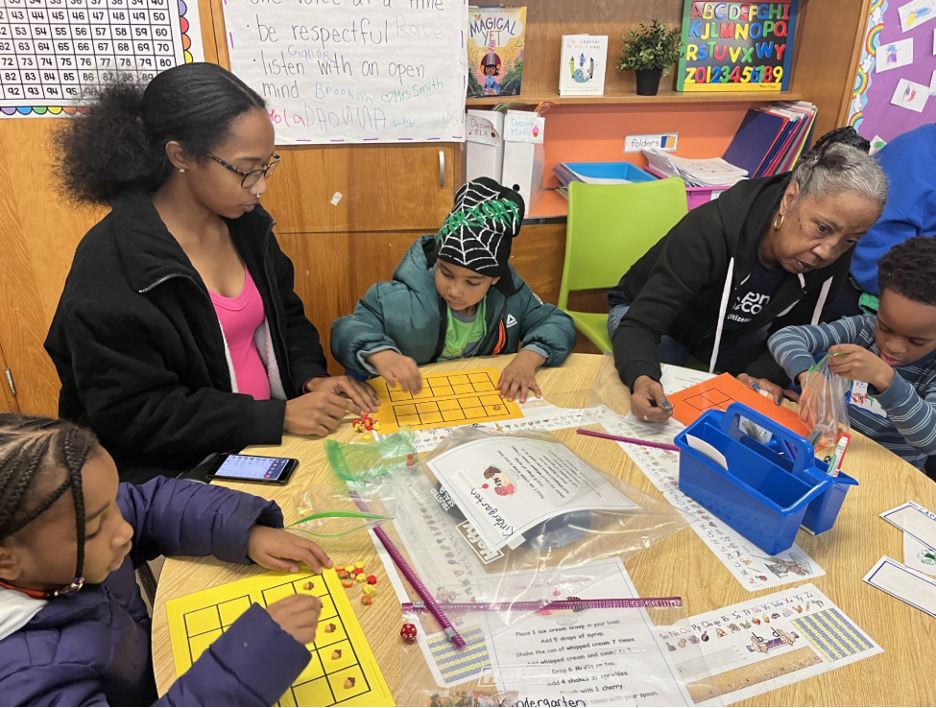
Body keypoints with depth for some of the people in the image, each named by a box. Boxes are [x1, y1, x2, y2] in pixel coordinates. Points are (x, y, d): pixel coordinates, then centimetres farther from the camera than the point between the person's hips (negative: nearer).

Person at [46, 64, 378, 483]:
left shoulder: (246, 222, 2)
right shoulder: (109, 268, -19)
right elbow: (133, 415, -18)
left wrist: (311, 375, -4)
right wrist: (275, 417, -22)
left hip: (277, 430, 6)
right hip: (180, 471, -6)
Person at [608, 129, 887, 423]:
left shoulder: (833, 262, -22)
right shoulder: (710, 231, -39)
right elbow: (639, 325, -41)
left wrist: (762, 373, -30)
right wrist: (642, 380, -62)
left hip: (732, 333, 4)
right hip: (654, 318, -4)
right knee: (657, 399, -31)